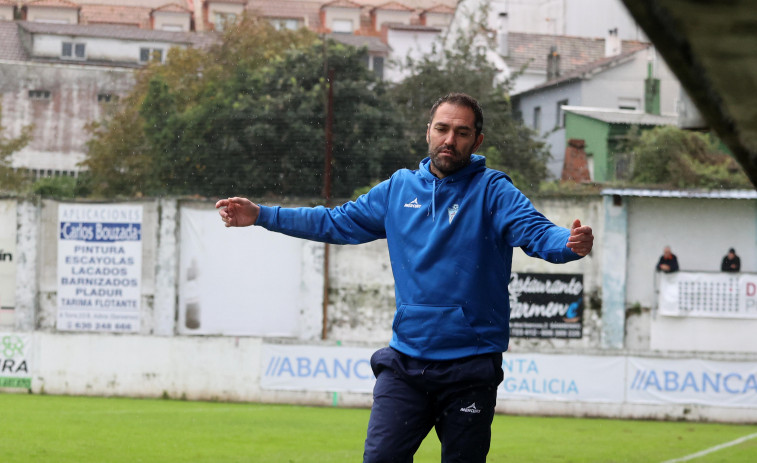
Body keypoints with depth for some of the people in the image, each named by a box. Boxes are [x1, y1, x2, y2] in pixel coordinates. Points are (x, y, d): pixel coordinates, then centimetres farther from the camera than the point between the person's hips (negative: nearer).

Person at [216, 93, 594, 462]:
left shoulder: (492, 191, -5)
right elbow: (337, 222, 18)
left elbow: (535, 230, -20)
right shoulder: (399, 189, 9)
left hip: (470, 367, -3)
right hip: (405, 361, 3)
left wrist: (570, 243, -43)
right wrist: (261, 216, 14)